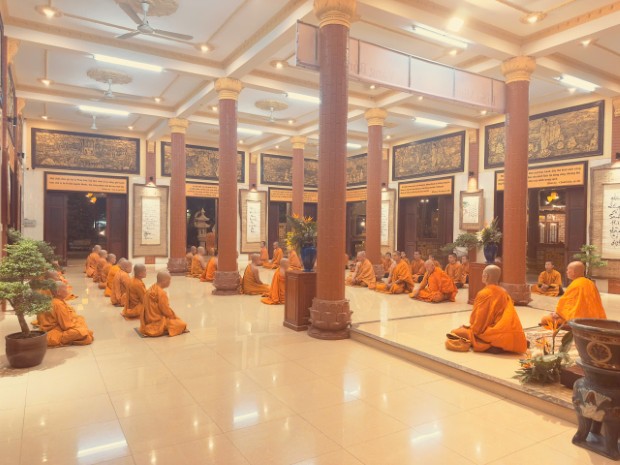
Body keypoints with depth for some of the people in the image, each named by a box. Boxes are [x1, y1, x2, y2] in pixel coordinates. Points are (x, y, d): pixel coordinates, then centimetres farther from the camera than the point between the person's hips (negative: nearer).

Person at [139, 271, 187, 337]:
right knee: (182, 324, -11)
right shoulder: (161, 293, -21)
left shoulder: (152, 288, 6)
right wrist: (174, 316, 1)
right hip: (157, 322, -10)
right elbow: (166, 310, -16)